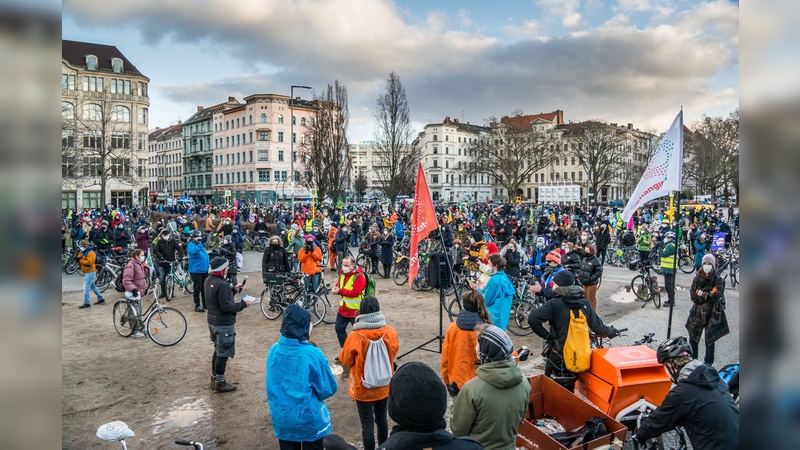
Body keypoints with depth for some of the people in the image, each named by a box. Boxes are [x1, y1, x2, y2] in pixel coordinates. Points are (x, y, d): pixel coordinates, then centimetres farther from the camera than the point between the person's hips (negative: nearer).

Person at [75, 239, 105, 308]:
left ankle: (86, 303, -6)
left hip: (90, 272, -10)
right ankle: (101, 298, 25)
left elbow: (89, 262, -25)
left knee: (86, 288, -10)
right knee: (93, 286, 17)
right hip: (86, 272, 10)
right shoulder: (83, 252, 13)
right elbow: (79, 258, 10)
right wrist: (77, 258, -11)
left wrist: (80, 260, -23)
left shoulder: (91, 253, -16)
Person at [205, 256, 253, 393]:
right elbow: (226, 307, -25)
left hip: (213, 321, 10)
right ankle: (220, 383, 12)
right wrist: (243, 304, -14)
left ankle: (214, 378, 33)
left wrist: (233, 290, 8)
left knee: (218, 350, 22)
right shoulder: (222, 284, -26)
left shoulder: (209, 280, 5)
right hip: (224, 324, -10)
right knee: (223, 353, 2)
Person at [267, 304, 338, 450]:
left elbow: (272, 386, 7)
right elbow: (328, 389, -11)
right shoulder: (312, 354, -22)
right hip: (310, 419, -4)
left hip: (281, 418, 4)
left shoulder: (274, 350, -9)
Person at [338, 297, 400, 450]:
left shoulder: (355, 337, -24)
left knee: (367, 423, 9)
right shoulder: (390, 332, -14)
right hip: (384, 386, 4)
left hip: (363, 389, -4)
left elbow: (346, 360, -9)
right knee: (382, 418, 22)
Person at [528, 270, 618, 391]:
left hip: (558, 357, -5)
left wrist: (547, 336, -17)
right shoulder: (585, 303, -4)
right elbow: (598, 327, 3)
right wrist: (611, 332, 24)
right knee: (568, 392, 22)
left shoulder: (555, 304, -19)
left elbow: (532, 319, -31)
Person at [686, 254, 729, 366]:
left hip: (712, 315, -2)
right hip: (697, 313, 3)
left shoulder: (719, 280, -4)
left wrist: (701, 293, -10)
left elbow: (715, 296, -17)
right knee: (693, 339, 9)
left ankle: (708, 363, 13)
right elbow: (693, 297, -7)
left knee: (709, 341, 1)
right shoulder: (697, 279, 1)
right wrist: (708, 295, -13)